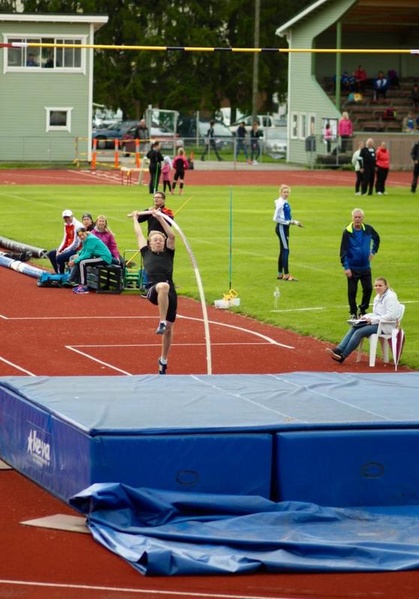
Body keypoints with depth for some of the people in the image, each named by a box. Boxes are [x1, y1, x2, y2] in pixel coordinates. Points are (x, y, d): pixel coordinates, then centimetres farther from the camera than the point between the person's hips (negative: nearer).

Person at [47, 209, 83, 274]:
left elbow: (76, 243, -20)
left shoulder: (77, 225, -18)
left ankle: (62, 275, -6)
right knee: (51, 254, 11)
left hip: (76, 249, -10)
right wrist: (59, 250, 1)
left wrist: (64, 251, -17)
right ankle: (58, 273, 13)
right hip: (67, 247, 10)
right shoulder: (66, 225, 10)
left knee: (59, 258, -27)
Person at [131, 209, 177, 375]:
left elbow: (172, 236, 6)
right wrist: (135, 219, 38)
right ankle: (161, 322, -38)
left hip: (169, 293, 3)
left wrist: (160, 218, 4)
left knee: (169, 328, 6)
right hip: (153, 291, -3)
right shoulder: (147, 253, 15)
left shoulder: (168, 254, 17)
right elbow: (139, 234, 25)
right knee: (163, 286, -40)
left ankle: (163, 360, 25)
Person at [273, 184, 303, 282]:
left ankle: (280, 274, 17)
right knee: (286, 250, -11)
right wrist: (288, 222, -17)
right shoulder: (280, 203, -14)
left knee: (283, 251, 12)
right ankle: (286, 274, -13)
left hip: (285, 227, 10)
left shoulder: (285, 203, 13)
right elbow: (276, 218, -17)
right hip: (281, 227, -10)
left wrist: (294, 222, 12)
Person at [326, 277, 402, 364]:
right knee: (353, 328, -12)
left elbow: (391, 315, -20)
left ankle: (342, 356, -22)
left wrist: (373, 319, -19)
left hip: (385, 326, -9)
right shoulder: (378, 297, 17)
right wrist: (366, 317, 2)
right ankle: (339, 349, -21)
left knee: (359, 332, -23)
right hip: (376, 323, 9)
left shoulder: (390, 297, -11)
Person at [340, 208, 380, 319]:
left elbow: (377, 238, 20)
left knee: (368, 289, 3)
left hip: (365, 267, 3)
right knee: (352, 291, 2)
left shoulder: (368, 229, -3)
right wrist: (346, 267, -17)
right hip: (352, 268, -3)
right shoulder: (347, 232, -13)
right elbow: (343, 251, -13)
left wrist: (373, 252, 12)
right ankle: (353, 313, 15)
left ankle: (363, 309, 23)